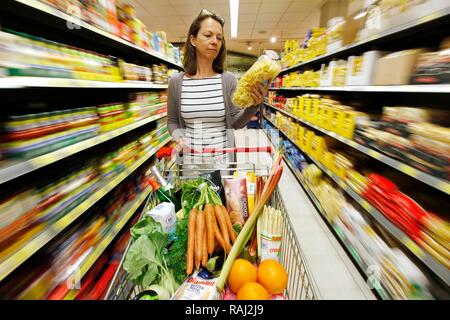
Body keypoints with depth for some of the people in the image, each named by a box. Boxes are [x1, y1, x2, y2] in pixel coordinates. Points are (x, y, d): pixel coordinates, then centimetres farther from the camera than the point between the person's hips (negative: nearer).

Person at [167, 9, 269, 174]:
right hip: (189, 160, 1)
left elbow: (236, 122, -4)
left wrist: (253, 105, -21)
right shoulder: (176, 81, -1)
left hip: (222, 159, 0)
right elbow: (172, 121, 8)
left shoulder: (228, 79, -3)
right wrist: (178, 137, -12)